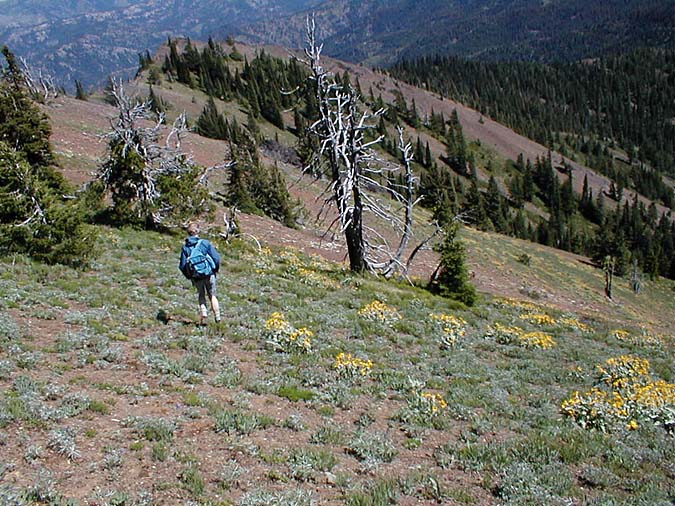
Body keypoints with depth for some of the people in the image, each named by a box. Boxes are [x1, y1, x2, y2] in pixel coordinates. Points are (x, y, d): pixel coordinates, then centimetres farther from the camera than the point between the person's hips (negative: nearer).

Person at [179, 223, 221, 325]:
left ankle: (203, 314, 2)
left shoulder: (185, 247, -3)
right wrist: (216, 270, 7)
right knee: (212, 295, 16)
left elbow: (182, 266, -3)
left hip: (196, 277, 1)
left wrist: (189, 276, 11)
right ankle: (217, 317, 10)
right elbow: (216, 258, -10)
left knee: (201, 296, 21)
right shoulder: (205, 243, -8)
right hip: (209, 274, -1)